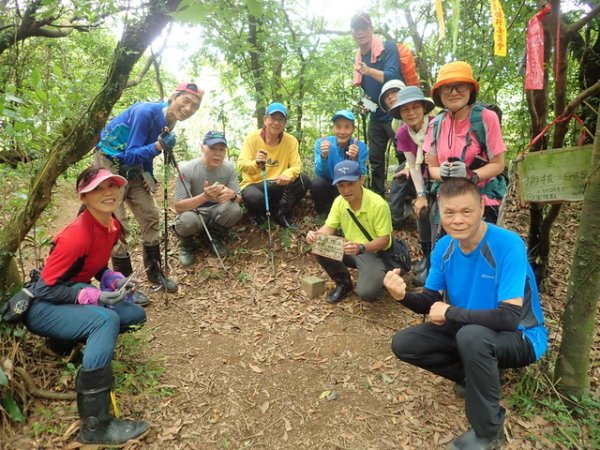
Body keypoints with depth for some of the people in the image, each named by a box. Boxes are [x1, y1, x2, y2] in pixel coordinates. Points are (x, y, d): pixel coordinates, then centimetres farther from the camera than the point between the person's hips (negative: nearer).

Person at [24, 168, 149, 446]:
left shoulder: (113, 226, -4)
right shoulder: (77, 235, -28)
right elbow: (44, 289, -23)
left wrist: (115, 281, -10)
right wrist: (96, 296, -30)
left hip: (75, 296, 8)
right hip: (42, 307, -8)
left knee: (135, 314, -6)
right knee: (106, 320, -33)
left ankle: (70, 340, 10)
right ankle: (95, 424, -29)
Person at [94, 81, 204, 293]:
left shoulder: (168, 122, -1)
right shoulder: (146, 112, -25)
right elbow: (131, 155, -26)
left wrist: (149, 175, -2)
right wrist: (158, 146, -40)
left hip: (132, 169, 8)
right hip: (109, 165, -7)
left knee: (151, 217, 4)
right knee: (118, 226, -8)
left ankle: (154, 271, 17)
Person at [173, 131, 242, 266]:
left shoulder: (229, 167, -13)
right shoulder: (187, 169, -23)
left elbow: (239, 199, -9)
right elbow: (178, 207, -26)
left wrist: (232, 195, -36)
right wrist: (204, 196, -44)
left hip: (215, 212, 3)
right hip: (193, 212, -3)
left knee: (235, 209, -28)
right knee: (187, 220, -37)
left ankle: (215, 237, 4)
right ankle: (187, 244, 2)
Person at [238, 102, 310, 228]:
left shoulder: (291, 141, -4)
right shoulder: (252, 137, -9)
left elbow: (297, 166, -9)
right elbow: (241, 164, -18)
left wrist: (288, 174, -34)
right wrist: (256, 163, -42)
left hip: (278, 185, 3)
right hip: (254, 184, -3)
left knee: (303, 180, -21)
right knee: (254, 198, -36)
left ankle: (282, 215, -3)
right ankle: (259, 216, 3)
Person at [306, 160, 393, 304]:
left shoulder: (378, 204, -25)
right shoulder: (339, 201, -8)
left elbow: (384, 240, -22)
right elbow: (329, 228, -3)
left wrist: (360, 247, -40)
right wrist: (316, 235, -27)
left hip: (374, 253, -5)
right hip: (350, 249, 6)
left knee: (366, 292, -29)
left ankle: (378, 278, 11)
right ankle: (343, 283, 6)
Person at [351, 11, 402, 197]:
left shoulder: (388, 47, -9)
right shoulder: (359, 58, 10)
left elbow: (393, 77, -25)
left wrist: (369, 71, -39)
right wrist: (365, 101, 5)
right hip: (376, 116, 7)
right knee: (375, 160, 11)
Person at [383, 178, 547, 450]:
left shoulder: (508, 245, -27)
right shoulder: (443, 247, -9)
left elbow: (509, 318, -32)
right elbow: (430, 304, -3)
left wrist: (451, 312, -23)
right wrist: (403, 296, -25)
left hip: (521, 337, -5)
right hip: (468, 331, 6)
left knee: (471, 335, -38)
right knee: (403, 344, -7)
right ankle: (481, 379, 6)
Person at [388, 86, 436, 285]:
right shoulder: (403, 133, -11)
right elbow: (413, 166, -6)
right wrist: (421, 195, -12)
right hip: (428, 178, 5)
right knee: (423, 211, -8)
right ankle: (427, 256, 14)